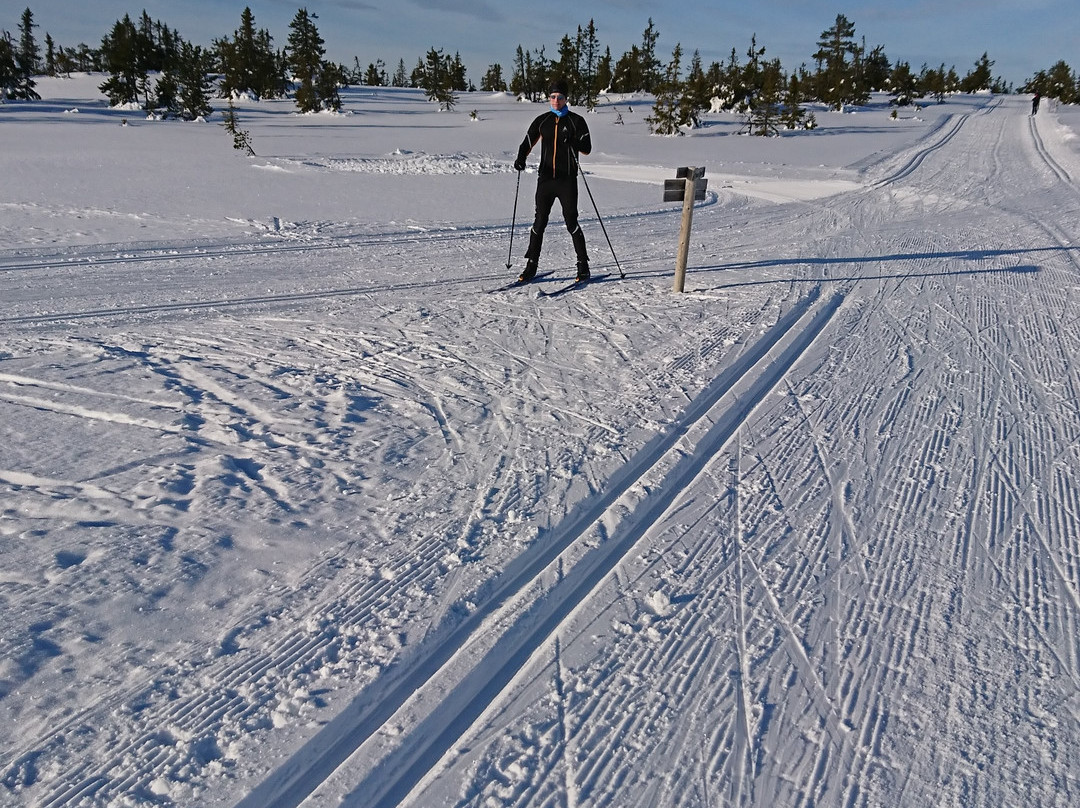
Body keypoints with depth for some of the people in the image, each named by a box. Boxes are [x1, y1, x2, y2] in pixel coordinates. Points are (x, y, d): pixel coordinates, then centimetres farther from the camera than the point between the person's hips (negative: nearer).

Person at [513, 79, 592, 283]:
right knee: (540, 222, 3)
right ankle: (531, 266, 11)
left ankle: (583, 266, 3)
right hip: (545, 178, 3)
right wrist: (521, 158, -9)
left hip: (567, 180, -3)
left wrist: (572, 141, -20)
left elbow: (587, 149, -1)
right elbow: (527, 143, 12)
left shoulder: (576, 121, 3)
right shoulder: (542, 121, 10)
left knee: (571, 221, -6)